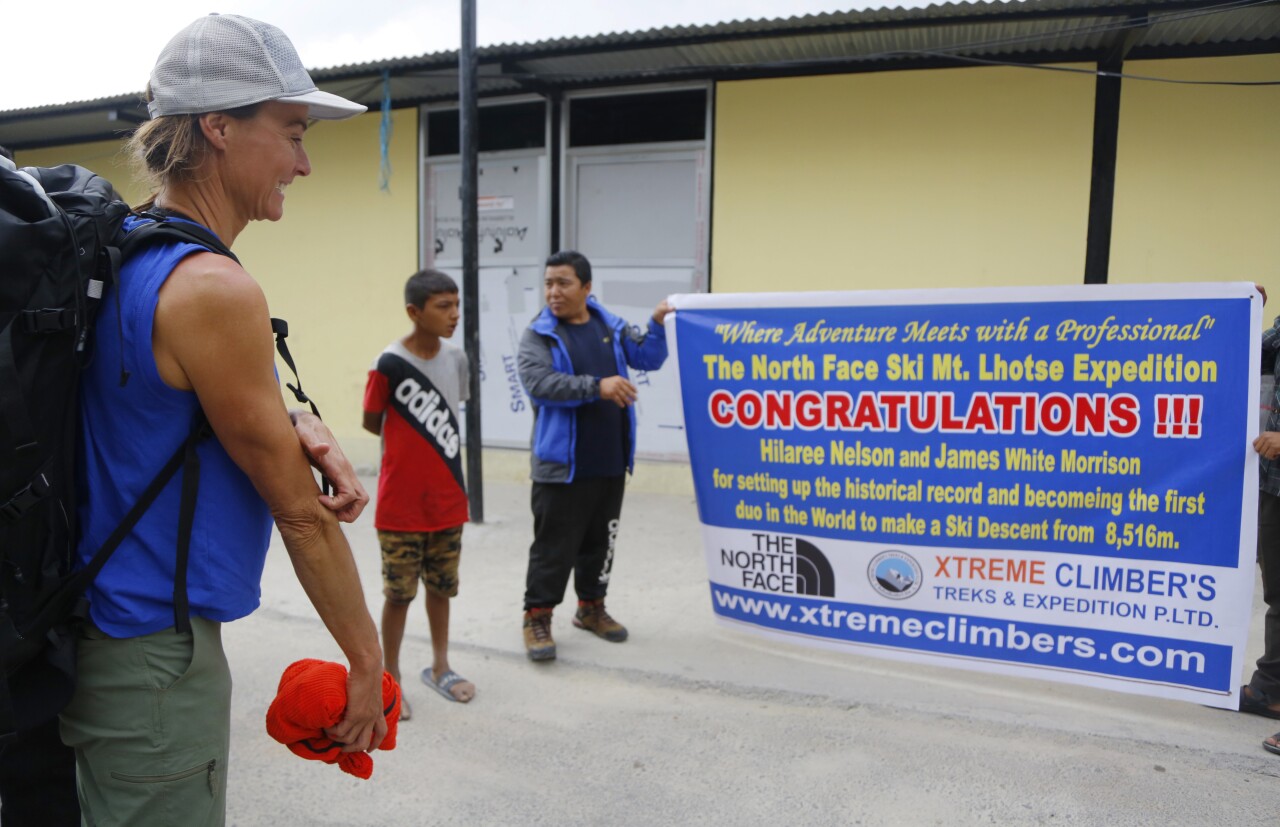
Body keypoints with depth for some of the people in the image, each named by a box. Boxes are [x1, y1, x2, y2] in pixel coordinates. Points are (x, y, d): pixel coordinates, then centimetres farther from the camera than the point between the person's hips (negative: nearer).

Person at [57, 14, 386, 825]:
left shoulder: (121, 256, 5)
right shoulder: (215, 291, -23)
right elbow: (300, 511, -18)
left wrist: (293, 431, -8)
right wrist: (369, 661, -7)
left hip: (99, 633, 9)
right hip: (156, 657, -9)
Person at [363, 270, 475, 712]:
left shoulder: (457, 358, 0)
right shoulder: (390, 365, -16)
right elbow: (371, 423, -4)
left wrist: (425, 445, 7)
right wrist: (405, 446, 4)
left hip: (447, 498, 5)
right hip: (402, 503, -5)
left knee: (442, 586, 17)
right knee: (399, 592, 6)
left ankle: (439, 667, 33)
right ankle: (390, 678, 23)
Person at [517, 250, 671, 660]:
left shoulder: (611, 327, 8)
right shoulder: (538, 335, -7)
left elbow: (648, 358, 14)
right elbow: (538, 384, -22)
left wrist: (658, 325, -4)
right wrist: (596, 387, -29)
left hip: (610, 462, 5)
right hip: (561, 465, -5)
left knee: (601, 540, 17)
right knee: (554, 545, 0)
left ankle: (591, 607, 33)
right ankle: (538, 616, 14)